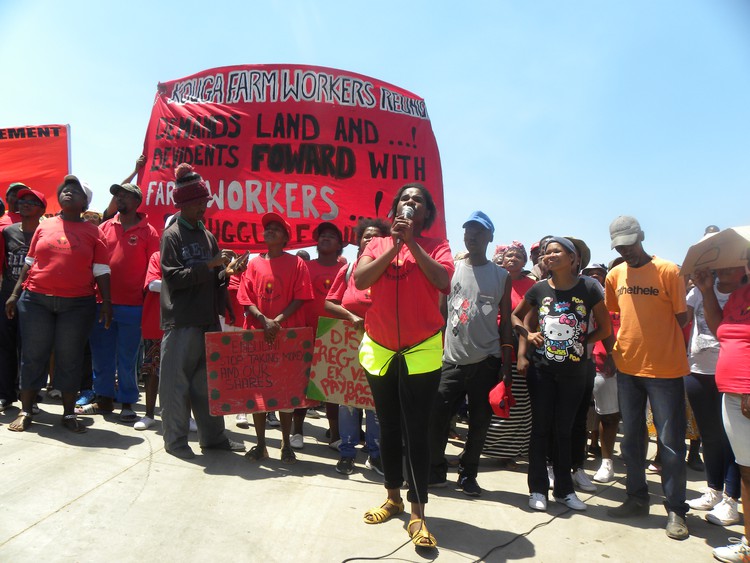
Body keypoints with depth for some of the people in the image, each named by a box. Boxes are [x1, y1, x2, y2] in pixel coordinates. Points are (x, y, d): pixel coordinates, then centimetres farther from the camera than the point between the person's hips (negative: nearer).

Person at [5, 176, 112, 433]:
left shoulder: (93, 233, 4)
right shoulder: (44, 226, 10)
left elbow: (101, 271, 1)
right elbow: (29, 263, 14)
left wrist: (106, 302, -6)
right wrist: (15, 293, 10)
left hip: (78, 305, -2)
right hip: (36, 300, 2)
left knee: (70, 358, 4)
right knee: (33, 355, 6)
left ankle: (69, 414, 14)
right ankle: (25, 412, 18)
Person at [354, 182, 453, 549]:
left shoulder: (436, 246, 1)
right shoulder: (377, 245, 6)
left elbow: (443, 281, -18)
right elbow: (360, 280, -10)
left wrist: (412, 242, -16)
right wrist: (394, 246, -14)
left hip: (422, 351, -3)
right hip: (379, 350, 3)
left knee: (417, 431, -2)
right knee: (388, 427, 15)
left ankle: (418, 515, 8)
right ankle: (393, 497, 33)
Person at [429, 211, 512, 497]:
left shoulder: (501, 275, 5)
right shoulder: (451, 269, 5)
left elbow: (506, 322, 6)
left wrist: (506, 363, 2)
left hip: (486, 361, 0)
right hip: (453, 358, 0)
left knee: (479, 423, 8)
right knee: (437, 417, 0)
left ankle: (468, 474, 27)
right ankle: (436, 470, 21)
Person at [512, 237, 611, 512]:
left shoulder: (588, 288, -5)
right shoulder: (539, 289, -1)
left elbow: (605, 327, 2)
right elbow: (516, 315, 13)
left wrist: (582, 342, -6)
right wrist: (528, 334, -3)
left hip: (574, 371, 0)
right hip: (542, 369, 1)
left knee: (564, 430, 10)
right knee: (540, 428, 6)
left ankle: (564, 489, 25)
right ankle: (538, 488, 18)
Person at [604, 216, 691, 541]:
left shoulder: (667, 271, -8)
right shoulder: (615, 275, 5)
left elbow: (681, 318, -3)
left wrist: (661, 345, -4)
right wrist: (610, 351, 6)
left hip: (665, 369, -4)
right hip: (627, 367, 5)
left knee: (670, 441, 3)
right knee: (631, 438, 13)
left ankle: (675, 510, 15)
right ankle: (637, 499, 27)